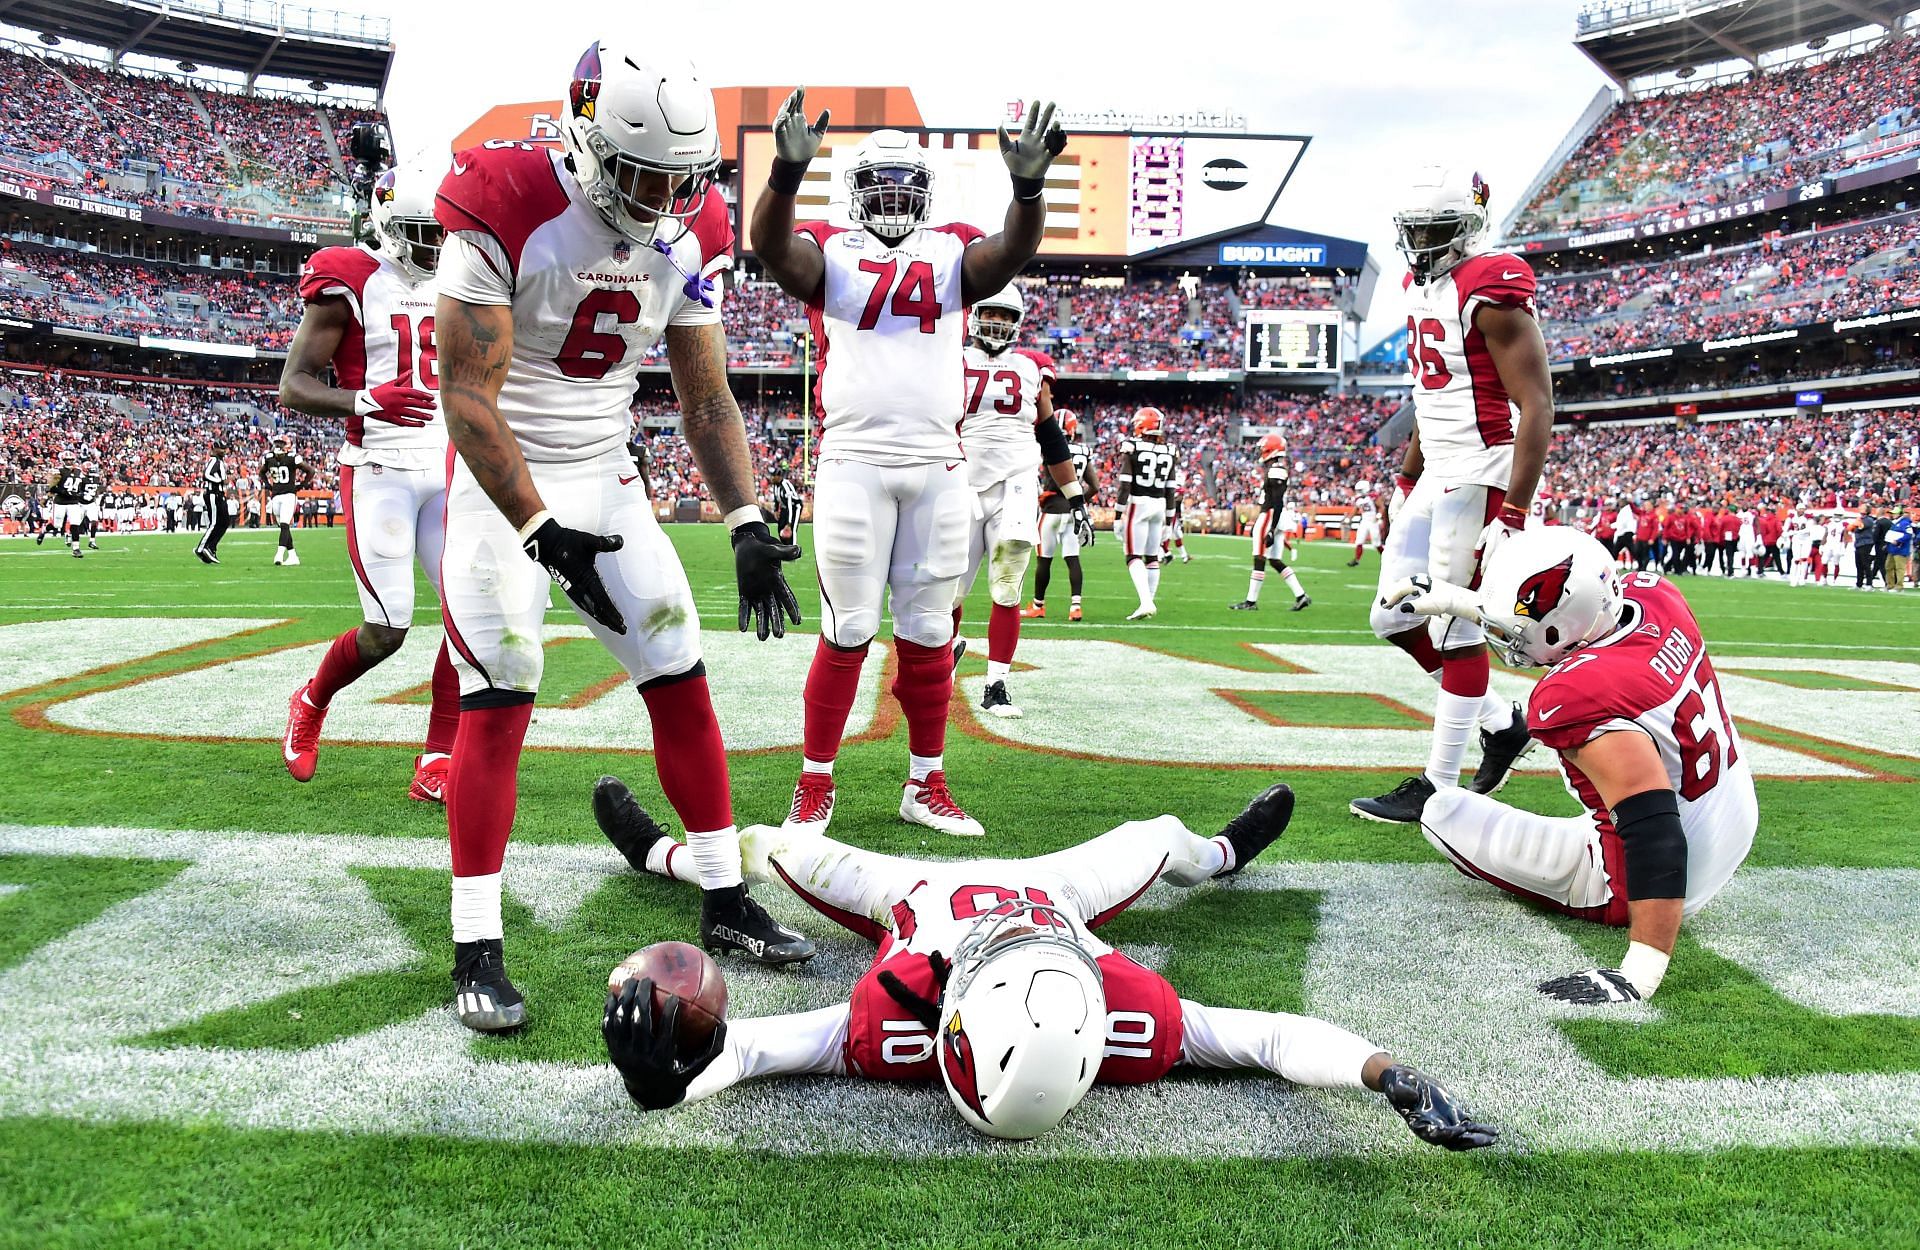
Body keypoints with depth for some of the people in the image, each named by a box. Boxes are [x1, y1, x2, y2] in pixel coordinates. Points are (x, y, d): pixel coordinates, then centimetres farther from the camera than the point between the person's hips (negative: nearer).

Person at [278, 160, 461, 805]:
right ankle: (310, 702, 26)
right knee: (386, 630, -7)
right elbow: (292, 388, -9)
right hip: (380, 471, -6)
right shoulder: (350, 284, -6)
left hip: (449, 469, 6)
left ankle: (437, 764, 0)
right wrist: (366, 402, -25)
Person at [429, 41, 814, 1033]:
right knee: (497, 708, -10)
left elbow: (705, 397, 1)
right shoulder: (507, 215, -21)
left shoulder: (688, 237, -4)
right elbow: (467, 395, -22)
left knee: (682, 684, 4)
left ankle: (725, 904, 17)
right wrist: (545, 533, -28)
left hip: (608, 482, 6)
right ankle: (476, 953, 1)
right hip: (503, 484, -5)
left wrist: (747, 526, -11)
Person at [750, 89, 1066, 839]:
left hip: (938, 466, 3)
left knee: (929, 633, 8)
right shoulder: (828, 251, 6)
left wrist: (1029, 184, -28)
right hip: (853, 462, -2)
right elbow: (772, 245, -15)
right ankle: (814, 787, 11)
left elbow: (1014, 250, -8)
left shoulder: (953, 251, 12)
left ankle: (926, 785, 19)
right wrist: (788, 169, -34)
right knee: (848, 632, -1)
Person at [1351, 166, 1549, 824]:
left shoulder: (1490, 292, -15)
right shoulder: (1422, 290, 13)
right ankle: (1502, 722, 26)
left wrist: (1513, 515, -23)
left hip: (1479, 477, -9)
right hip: (1434, 476, 9)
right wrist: (1404, 482, 24)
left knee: (1454, 629, -2)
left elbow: (1535, 407, -19)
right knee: (1395, 620, 11)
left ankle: (1437, 787, 8)